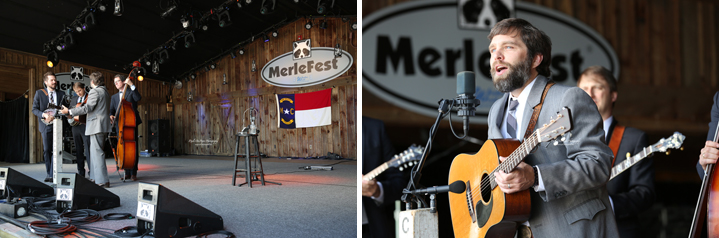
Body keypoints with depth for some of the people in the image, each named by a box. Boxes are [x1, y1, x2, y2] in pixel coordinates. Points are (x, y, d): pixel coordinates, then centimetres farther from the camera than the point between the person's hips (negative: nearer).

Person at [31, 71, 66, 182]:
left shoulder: (61, 94, 10)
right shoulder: (39, 93, 6)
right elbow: (34, 109, 3)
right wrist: (44, 115, -15)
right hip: (46, 125, -1)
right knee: (47, 150, 4)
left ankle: (53, 174, 0)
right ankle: (49, 174, 14)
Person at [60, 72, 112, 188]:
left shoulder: (94, 91, -11)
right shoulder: (105, 92, 17)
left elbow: (87, 108, -17)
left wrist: (69, 111, -10)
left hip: (96, 126, -10)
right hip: (103, 126, 10)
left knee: (97, 152, -9)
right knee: (95, 152, 18)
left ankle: (103, 181, -11)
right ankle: (96, 178, 24)